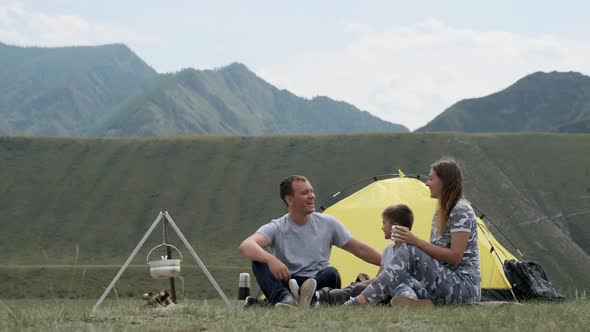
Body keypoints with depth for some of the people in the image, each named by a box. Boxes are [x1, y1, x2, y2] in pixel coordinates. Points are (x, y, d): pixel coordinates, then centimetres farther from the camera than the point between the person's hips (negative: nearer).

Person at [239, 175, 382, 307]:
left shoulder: (327, 224, 5)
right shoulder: (276, 228, -6)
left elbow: (360, 249, 12)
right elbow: (246, 246, -25)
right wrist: (271, 259, -45)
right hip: (285, 286, -1)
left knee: (331, 273, -30)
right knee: (259, 260, -26)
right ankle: (285, 298, -45)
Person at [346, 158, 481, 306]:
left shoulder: (461, 211, -9)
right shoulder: (441, 213, 20)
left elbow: (455, 257, -17)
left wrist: (416, 242, -19)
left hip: (465, 288, -9)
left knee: (409, 252, -26)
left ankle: (360, 302, -32)